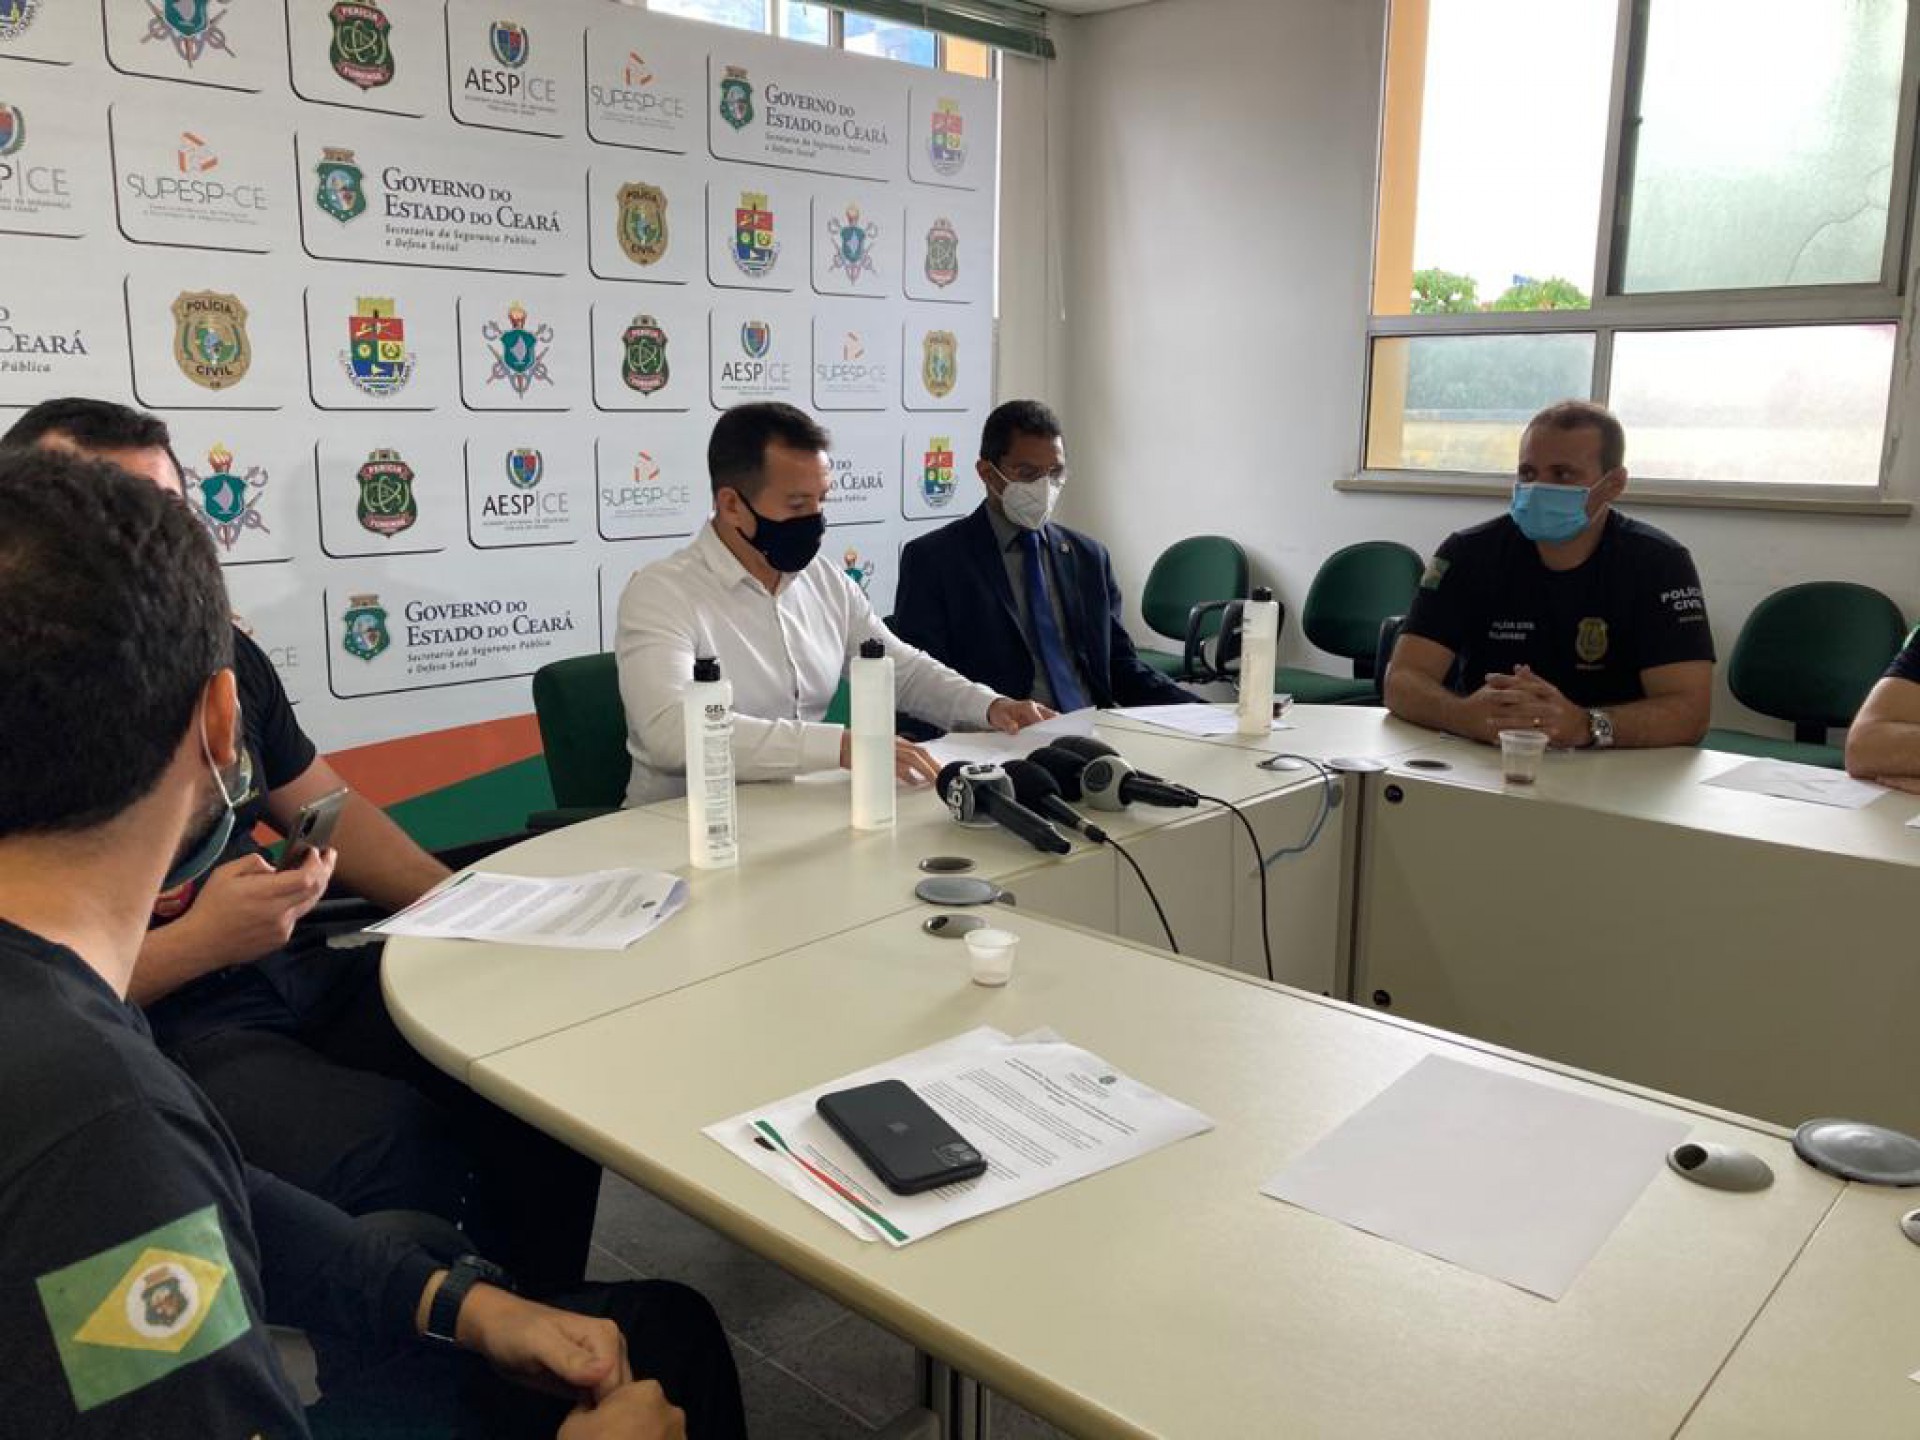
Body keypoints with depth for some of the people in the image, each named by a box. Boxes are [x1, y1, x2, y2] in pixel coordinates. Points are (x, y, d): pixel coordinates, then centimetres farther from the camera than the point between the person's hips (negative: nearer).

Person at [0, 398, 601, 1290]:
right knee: (404, 1149, -31)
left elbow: (328, 809, 17)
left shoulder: (222, 650, 8)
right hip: (153, 1027, -7)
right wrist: (200, 944, -24)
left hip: (293, 974, 7)